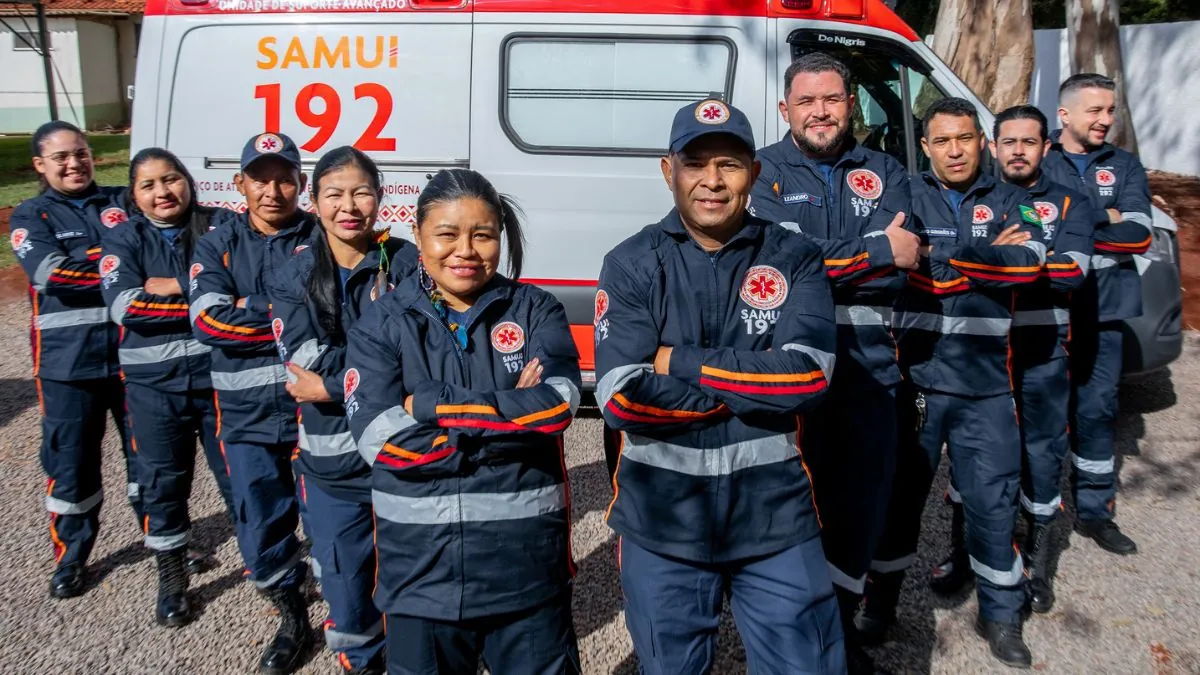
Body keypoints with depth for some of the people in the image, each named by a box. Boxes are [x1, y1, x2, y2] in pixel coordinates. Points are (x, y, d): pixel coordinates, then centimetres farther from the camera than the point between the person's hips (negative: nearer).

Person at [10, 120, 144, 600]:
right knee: (70, 458, 8)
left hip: (133, 350, 1)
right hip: (68, 358, -1)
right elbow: (53, 273, -15)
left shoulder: (123, 202, 7)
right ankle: (71, 556, 25)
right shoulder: (31, 216, 2)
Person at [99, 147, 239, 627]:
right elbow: (124, 304, -14)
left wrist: (163, 286, -16)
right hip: (154, 382, 1)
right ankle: (172, 583, 29)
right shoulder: (123, 239, 2)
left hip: (220, 371, -1)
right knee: (162, 481, 11)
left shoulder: (222, 225, 0)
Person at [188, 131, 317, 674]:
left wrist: (251, 309, -15)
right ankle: (293, 618, 37)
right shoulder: (217, 246, 5)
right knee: (261, 537, 12)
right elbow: (208, 320, -11)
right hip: (248, 415, 2)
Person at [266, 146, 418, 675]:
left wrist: (333, 385, -16)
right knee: (345, 580, 12)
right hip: (331, 461, 2)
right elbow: (306, 364, -12)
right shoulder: (294, 278, 2)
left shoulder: (407, 264, -3)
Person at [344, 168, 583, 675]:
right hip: (420, 566, 0)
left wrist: (431, 405, -16)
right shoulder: (381, 324, -1)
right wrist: (510, 414, -15)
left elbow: (557, 404, -16)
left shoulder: (536, 311, 0)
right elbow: (380, 440, -13)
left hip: (527, 565, 0)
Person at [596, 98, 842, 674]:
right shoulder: (630, 266, -4)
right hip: (661, 523, 1)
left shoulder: (794, 259, -2)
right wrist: (755, 383, -14)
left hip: (776, 518, 0)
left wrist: (679, 361, -16)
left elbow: (808, 375, -17)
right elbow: (621, 398, -16)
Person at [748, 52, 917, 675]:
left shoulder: (884, 173, 10)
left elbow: (902, 268, -5)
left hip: (869, 368, 3)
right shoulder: (762, 172, 1)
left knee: (861, 506, 13)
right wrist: (877, 254, -13)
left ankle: (840, 625, 36)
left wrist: (820, 263, -16)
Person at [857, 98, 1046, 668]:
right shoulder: (905, 197, 3)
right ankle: (881, 597, 29)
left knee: (992, 499, 9)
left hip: (987, 384, 1)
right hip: (915, 376, -1)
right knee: (901, 490, 10)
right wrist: (989, 260, -11)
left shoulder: (1009, 201, 7)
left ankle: (1000, 614, 27)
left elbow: (1028, 263, -11)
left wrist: (945, 256, -11)